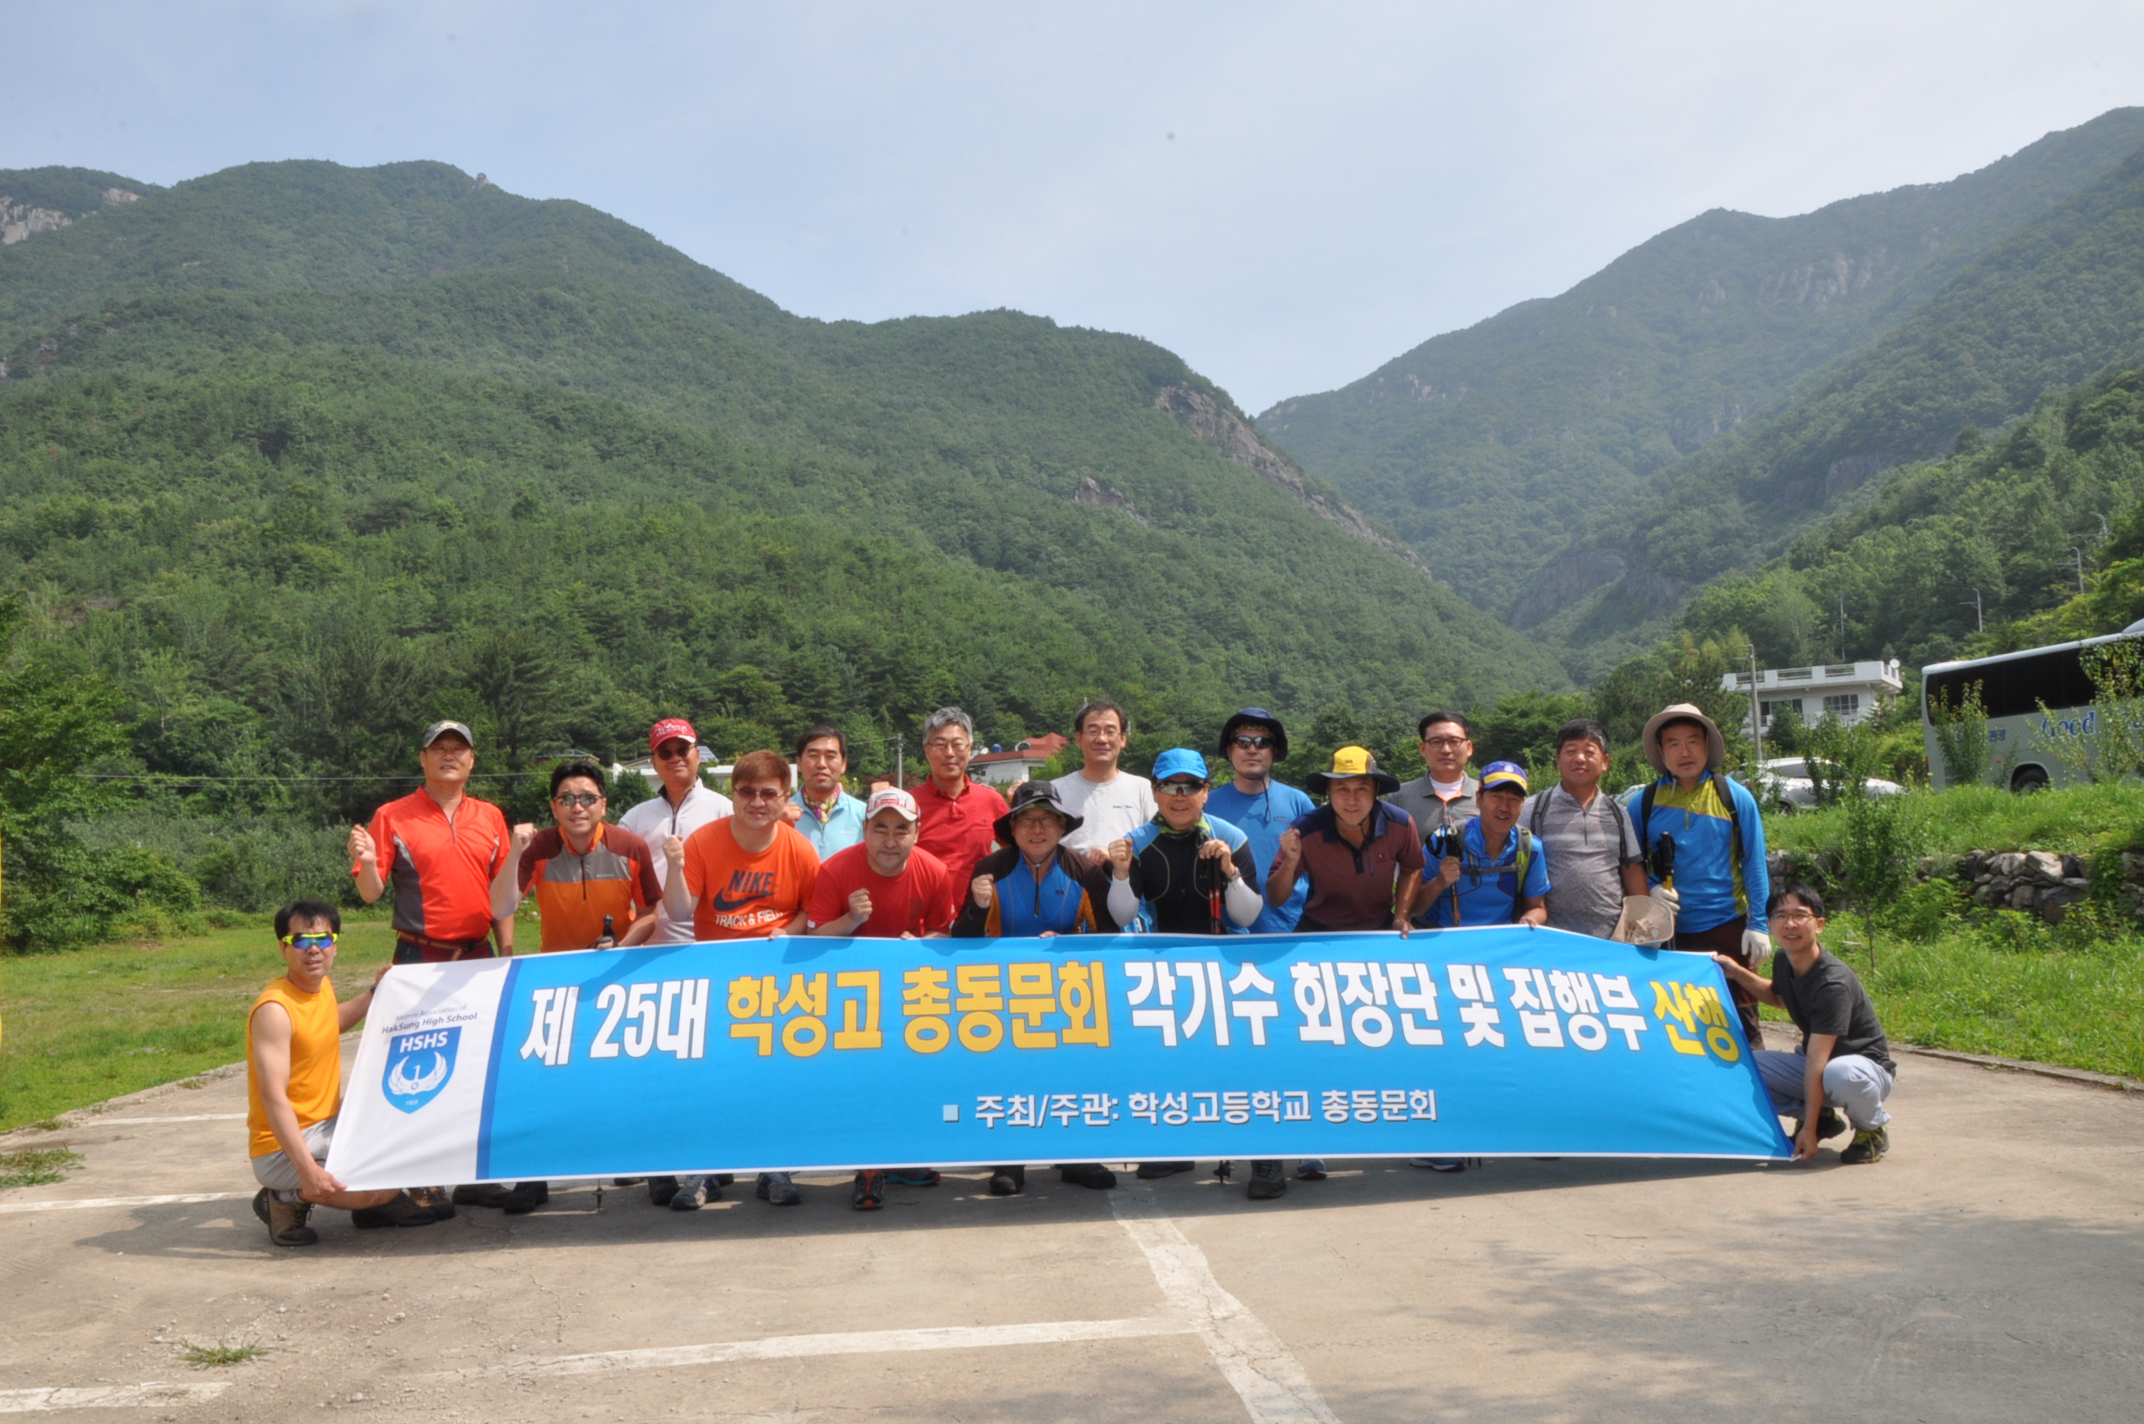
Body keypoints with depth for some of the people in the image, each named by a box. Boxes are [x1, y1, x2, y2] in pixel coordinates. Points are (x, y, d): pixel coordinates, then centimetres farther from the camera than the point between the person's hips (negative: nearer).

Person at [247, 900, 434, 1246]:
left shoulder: (322, 986, 5)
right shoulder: (274, 1009, -22)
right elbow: (274, 1098, -29)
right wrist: (308, 1170, -37)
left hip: (328, 1124, 9)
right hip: (283, 1148, -9)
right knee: (384, 1185, -25)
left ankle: (378, 1202, 16)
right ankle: (287, 1199, -3)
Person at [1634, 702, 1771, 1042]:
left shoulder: (1735, 797, 1)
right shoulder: (1645, 802, 3)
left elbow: (1755, 864, 2)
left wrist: (1758, 924, -4)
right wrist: (1651, 890, -9)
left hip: (1728, 928, -1)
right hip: (1671, 933, 2)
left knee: (1740, 1019, 3)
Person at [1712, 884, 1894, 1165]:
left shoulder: (1833, 983, -29)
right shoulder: (1783, 960, -6)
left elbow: (1817, 1060, -32)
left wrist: (1809, 1128, -32)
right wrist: (1738, 973, 6)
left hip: (1867, 1066, -7)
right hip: (1816, 1061, 7)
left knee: (1841, 1074, -43)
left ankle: (1872, 1128, -7)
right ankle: (1824, 1118, 7)